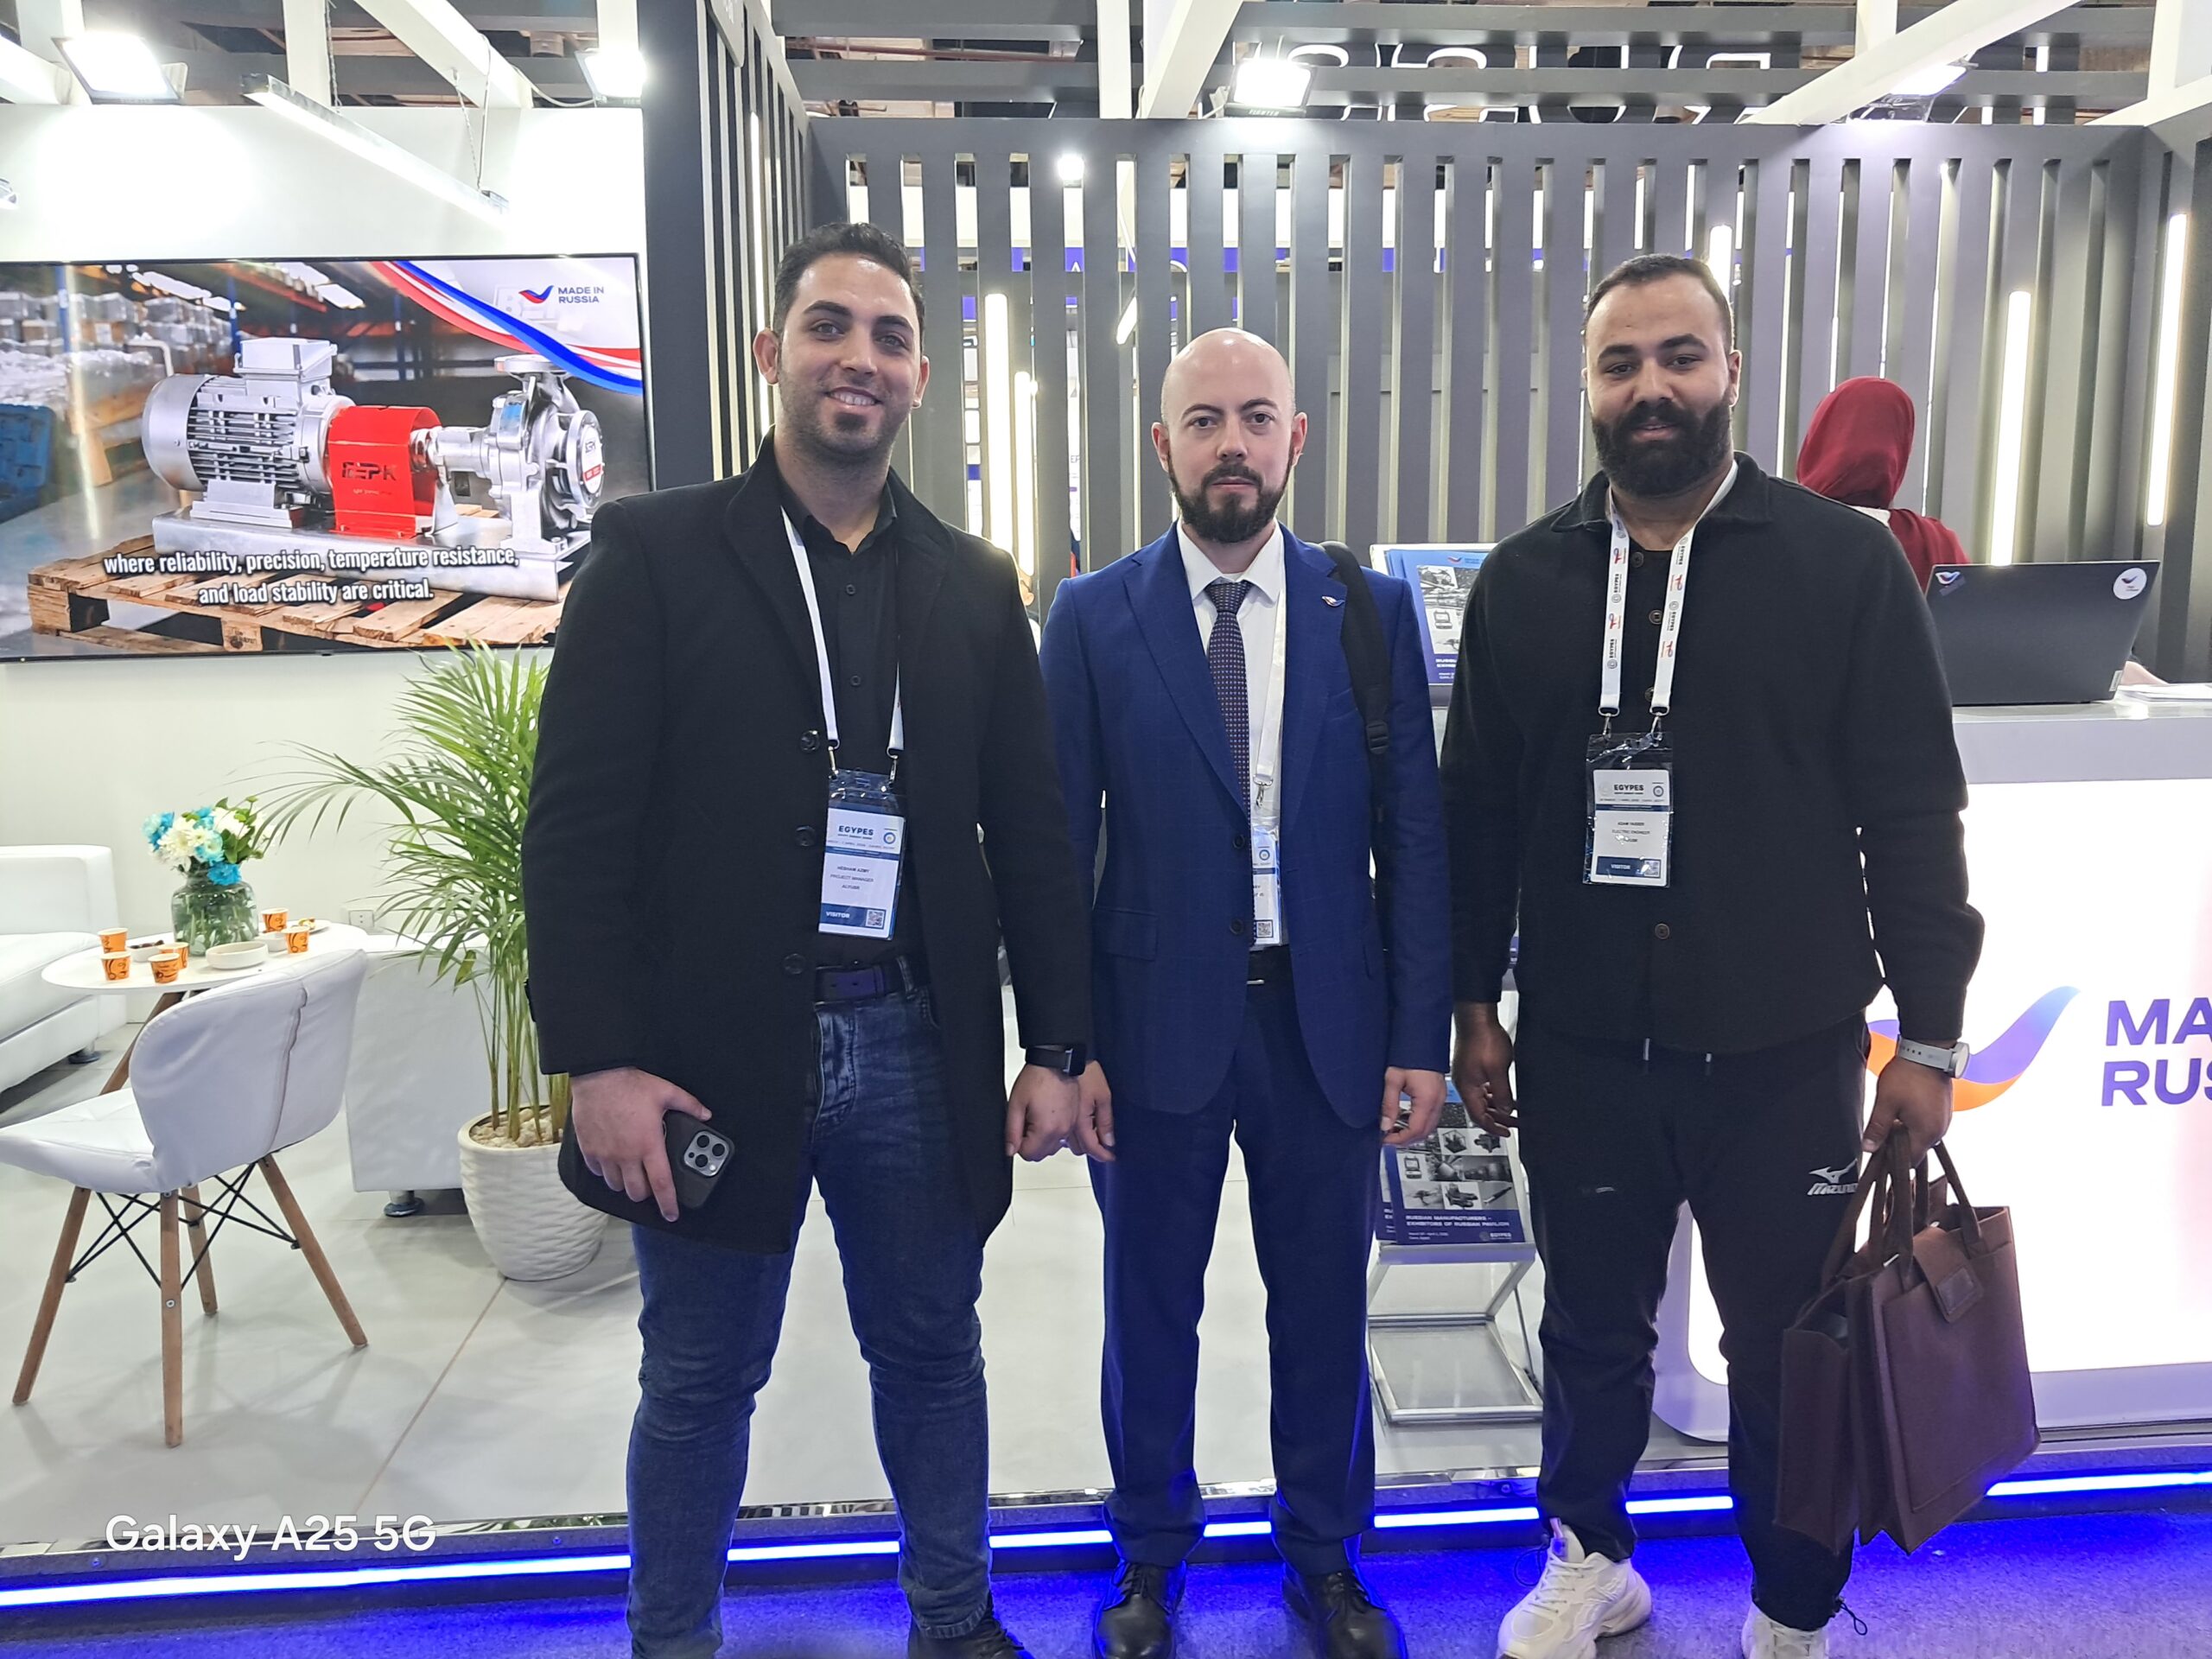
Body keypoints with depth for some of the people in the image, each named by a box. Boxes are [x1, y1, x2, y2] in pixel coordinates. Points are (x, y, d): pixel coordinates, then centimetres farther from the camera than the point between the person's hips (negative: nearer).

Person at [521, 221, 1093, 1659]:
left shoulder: (975, 583, 7)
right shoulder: (657, 552, -2)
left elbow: (1030, 830, 7)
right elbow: (579, 823, -7)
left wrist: (1057, 1045, 3)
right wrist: (599, 1058, -13)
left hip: (918, 1044, 3)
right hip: (713, 1050, -2)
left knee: (932, 1348, 17)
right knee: (700, 1378, 13)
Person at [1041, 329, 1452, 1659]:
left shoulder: (1373, 610, 1)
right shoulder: (1093, 618, -2)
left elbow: (1417, 836, 1)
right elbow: (1059, 846, -2)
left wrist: (1421, 1037, -3)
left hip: (1327, 1019, 1)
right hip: (1157, 1019, 0)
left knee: (1325, 1306, 15)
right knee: (1150, 1309, 15)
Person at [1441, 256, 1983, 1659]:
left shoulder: (1845, 564, -5)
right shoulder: (1525, 581, 2)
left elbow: (1914, 811, -3)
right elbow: (1478, 810, 5)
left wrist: (1930, 1033, -3)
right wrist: (1474, 1005, 7)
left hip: (1785, 1050, -1)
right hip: (1581, 1046, 2)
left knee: (1790, 1351, 13)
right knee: (1594, 1332, 17)